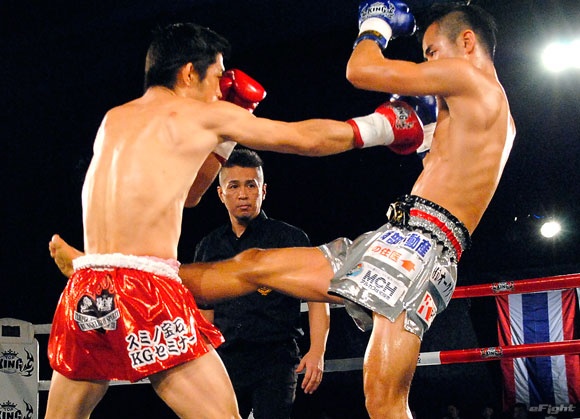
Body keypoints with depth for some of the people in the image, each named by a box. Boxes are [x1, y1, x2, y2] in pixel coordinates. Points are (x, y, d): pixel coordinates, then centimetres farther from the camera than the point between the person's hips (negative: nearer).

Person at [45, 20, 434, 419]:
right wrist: (382, 127, 23)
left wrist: (225, 133, 31)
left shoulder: (113, 120, 21)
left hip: (86, 292, 7)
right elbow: (305, 138, 11)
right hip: (145, 292, -6)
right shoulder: (203, 114, 3)